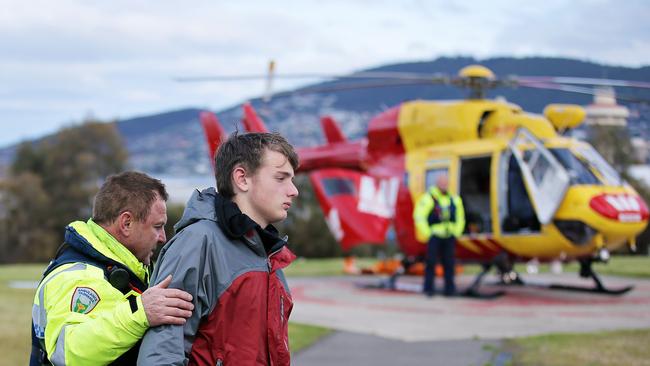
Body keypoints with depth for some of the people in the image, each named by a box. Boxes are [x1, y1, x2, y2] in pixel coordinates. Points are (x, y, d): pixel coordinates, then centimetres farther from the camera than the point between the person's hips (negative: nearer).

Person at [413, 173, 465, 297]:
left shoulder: (454, 200, 11)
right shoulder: (428, 198, -7)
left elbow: (460, 218, 21)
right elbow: (419, 216, -9)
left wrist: (456, 233, 10)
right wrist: (427, 233, -11)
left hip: (449, 237, 4)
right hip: (435, 236, -4)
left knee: (449, 263, 2)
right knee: (431, 262, -7)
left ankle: (449, 289, 7)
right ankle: (429, 288, -1)